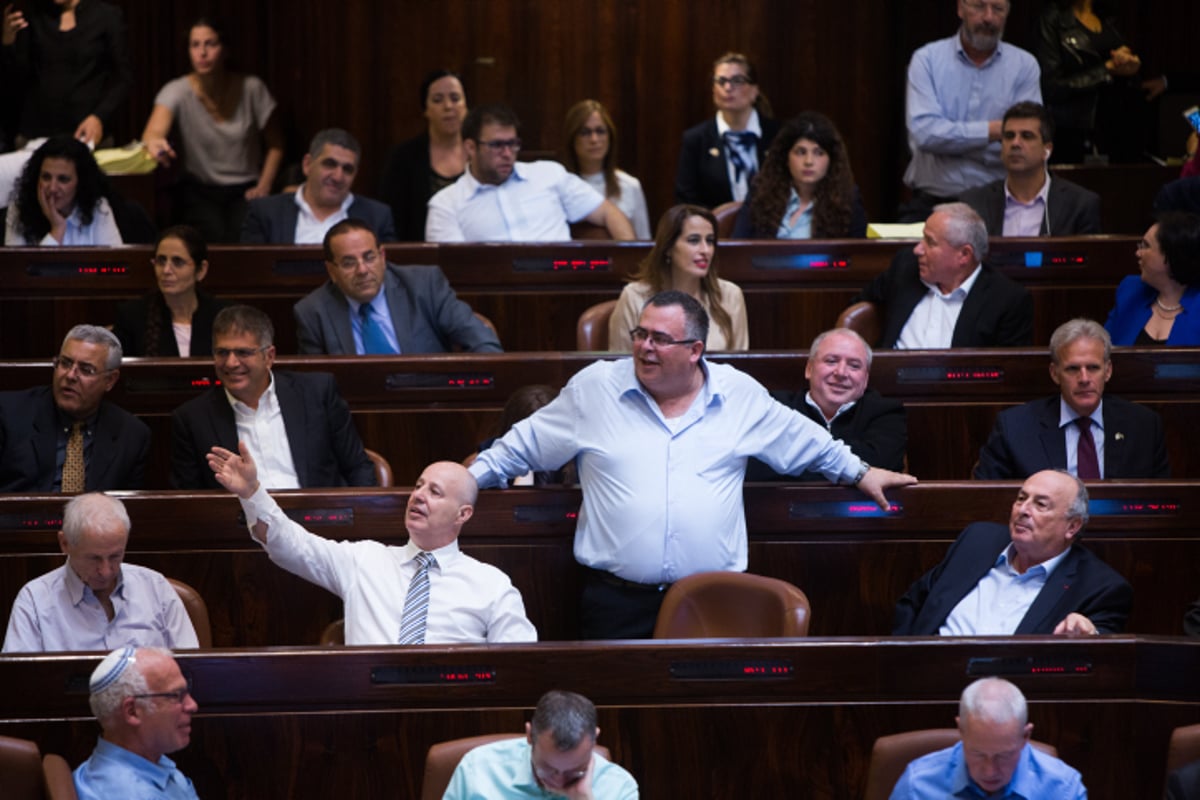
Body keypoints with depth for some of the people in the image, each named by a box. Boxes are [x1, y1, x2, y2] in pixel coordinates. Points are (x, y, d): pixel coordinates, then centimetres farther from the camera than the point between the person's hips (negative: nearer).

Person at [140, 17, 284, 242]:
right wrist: (153, 142, -52)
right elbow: (154, 131, -27)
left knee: (243, 236, -30)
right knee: (213, 235, -31)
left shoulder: (251, 89, -3)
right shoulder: (177, 91, -8)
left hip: (245, 190, 0)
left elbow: (275, 144, 8)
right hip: (199, 190, 0)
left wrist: (264, 187, -7)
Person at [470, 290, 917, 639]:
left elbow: (806, 443, 23)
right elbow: (524, 446, 16)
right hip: (617, 601, 0)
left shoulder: (740, 396, 7)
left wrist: (858, 472, 29)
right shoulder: (594, 388, 5)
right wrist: (468, 480, 14)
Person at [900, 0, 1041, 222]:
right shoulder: (927, 59, 4)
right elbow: (923, 133, -11)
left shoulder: (1024, 65, 6)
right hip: (931, 202, 0)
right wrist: (993, 130, -13)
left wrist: (951, 141, -12)